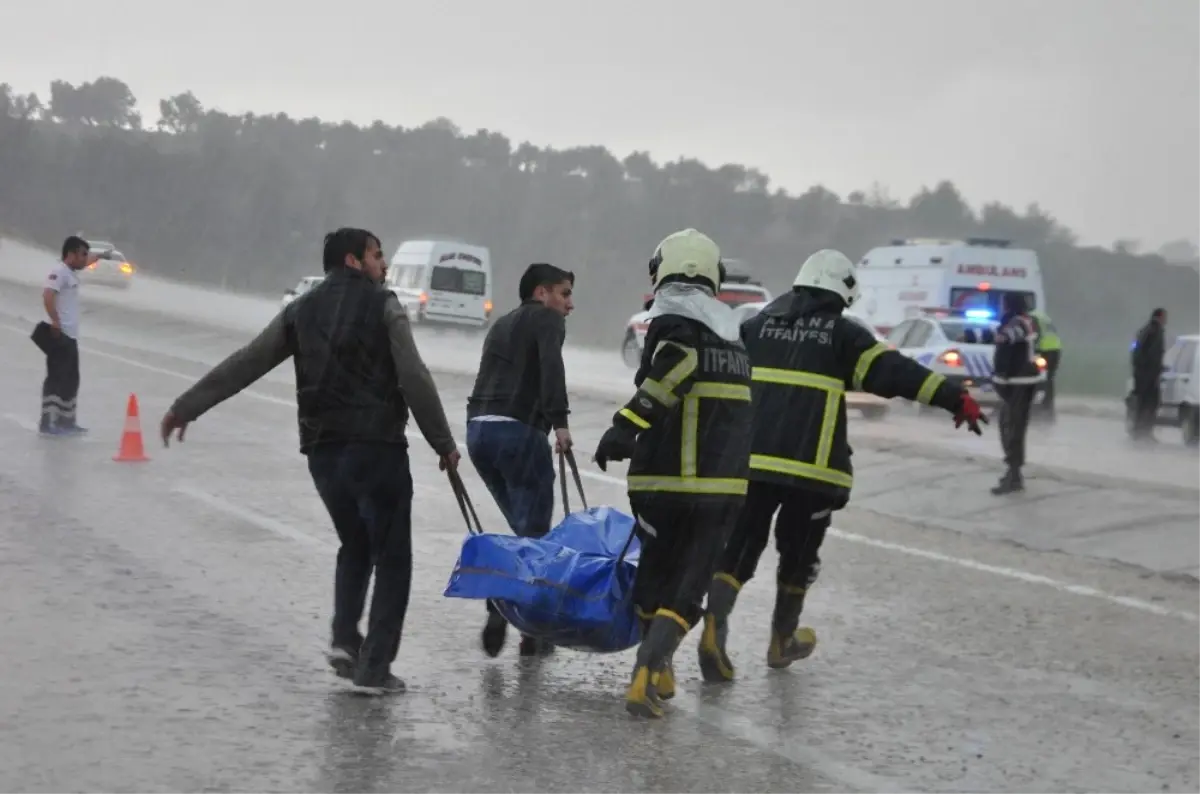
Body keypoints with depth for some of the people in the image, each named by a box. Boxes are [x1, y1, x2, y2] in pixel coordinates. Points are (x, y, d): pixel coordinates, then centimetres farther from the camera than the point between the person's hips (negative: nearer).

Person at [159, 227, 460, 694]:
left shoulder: (301, 311, 13)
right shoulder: (382, 306, -3)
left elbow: (242, 365, 12)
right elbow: (414, 380, -10)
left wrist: (186, 407, 17)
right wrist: (443, 442, -3)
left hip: (322, 450, 6)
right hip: (377, 447, -5)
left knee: (354, 546, 24)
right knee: (391, 557, 3)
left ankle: (345, 638, 7)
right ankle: (375, 666, -3)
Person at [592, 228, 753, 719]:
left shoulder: (673, 325, -7)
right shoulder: (732, 339, 16)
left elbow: (679, 363, -30)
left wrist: (629, 425, -34)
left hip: (664, 480, -4)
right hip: (724, 485, 4)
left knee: (653, 578, 16)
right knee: (687, 587, 4)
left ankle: (658, 674, 27)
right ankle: (647, 673, -14)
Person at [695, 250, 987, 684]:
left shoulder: (759, 324, 14)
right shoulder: (843, 334, 2)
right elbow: (894, 372, -7)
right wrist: (955, 399, -8)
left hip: (751, 459, 3)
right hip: (811, 465, -3)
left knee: (740, 547, 6)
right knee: (798, 552, 16)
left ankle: (714, 623, -16)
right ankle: (782, 640, 28)